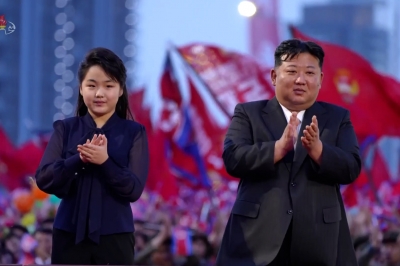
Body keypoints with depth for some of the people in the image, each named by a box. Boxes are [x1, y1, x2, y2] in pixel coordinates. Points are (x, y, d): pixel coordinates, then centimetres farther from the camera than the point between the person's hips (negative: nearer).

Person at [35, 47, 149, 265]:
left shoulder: (133, 133, 1)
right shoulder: (65, 129, 5)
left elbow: (134, 189, -7)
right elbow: (44, 179, -5)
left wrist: (105, 162, -23)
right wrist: (79, 159, -20)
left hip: (115, 236, -1)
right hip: (69, 233, 1)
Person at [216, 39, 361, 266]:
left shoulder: (338, 118, 12)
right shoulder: (248, 114, 8)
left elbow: (351, 169, 0)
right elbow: (233, 160, -7)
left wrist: (316, 148, -19)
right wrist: (280, 147, -21)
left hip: (319, 242, 2)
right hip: (257, 239, -1)